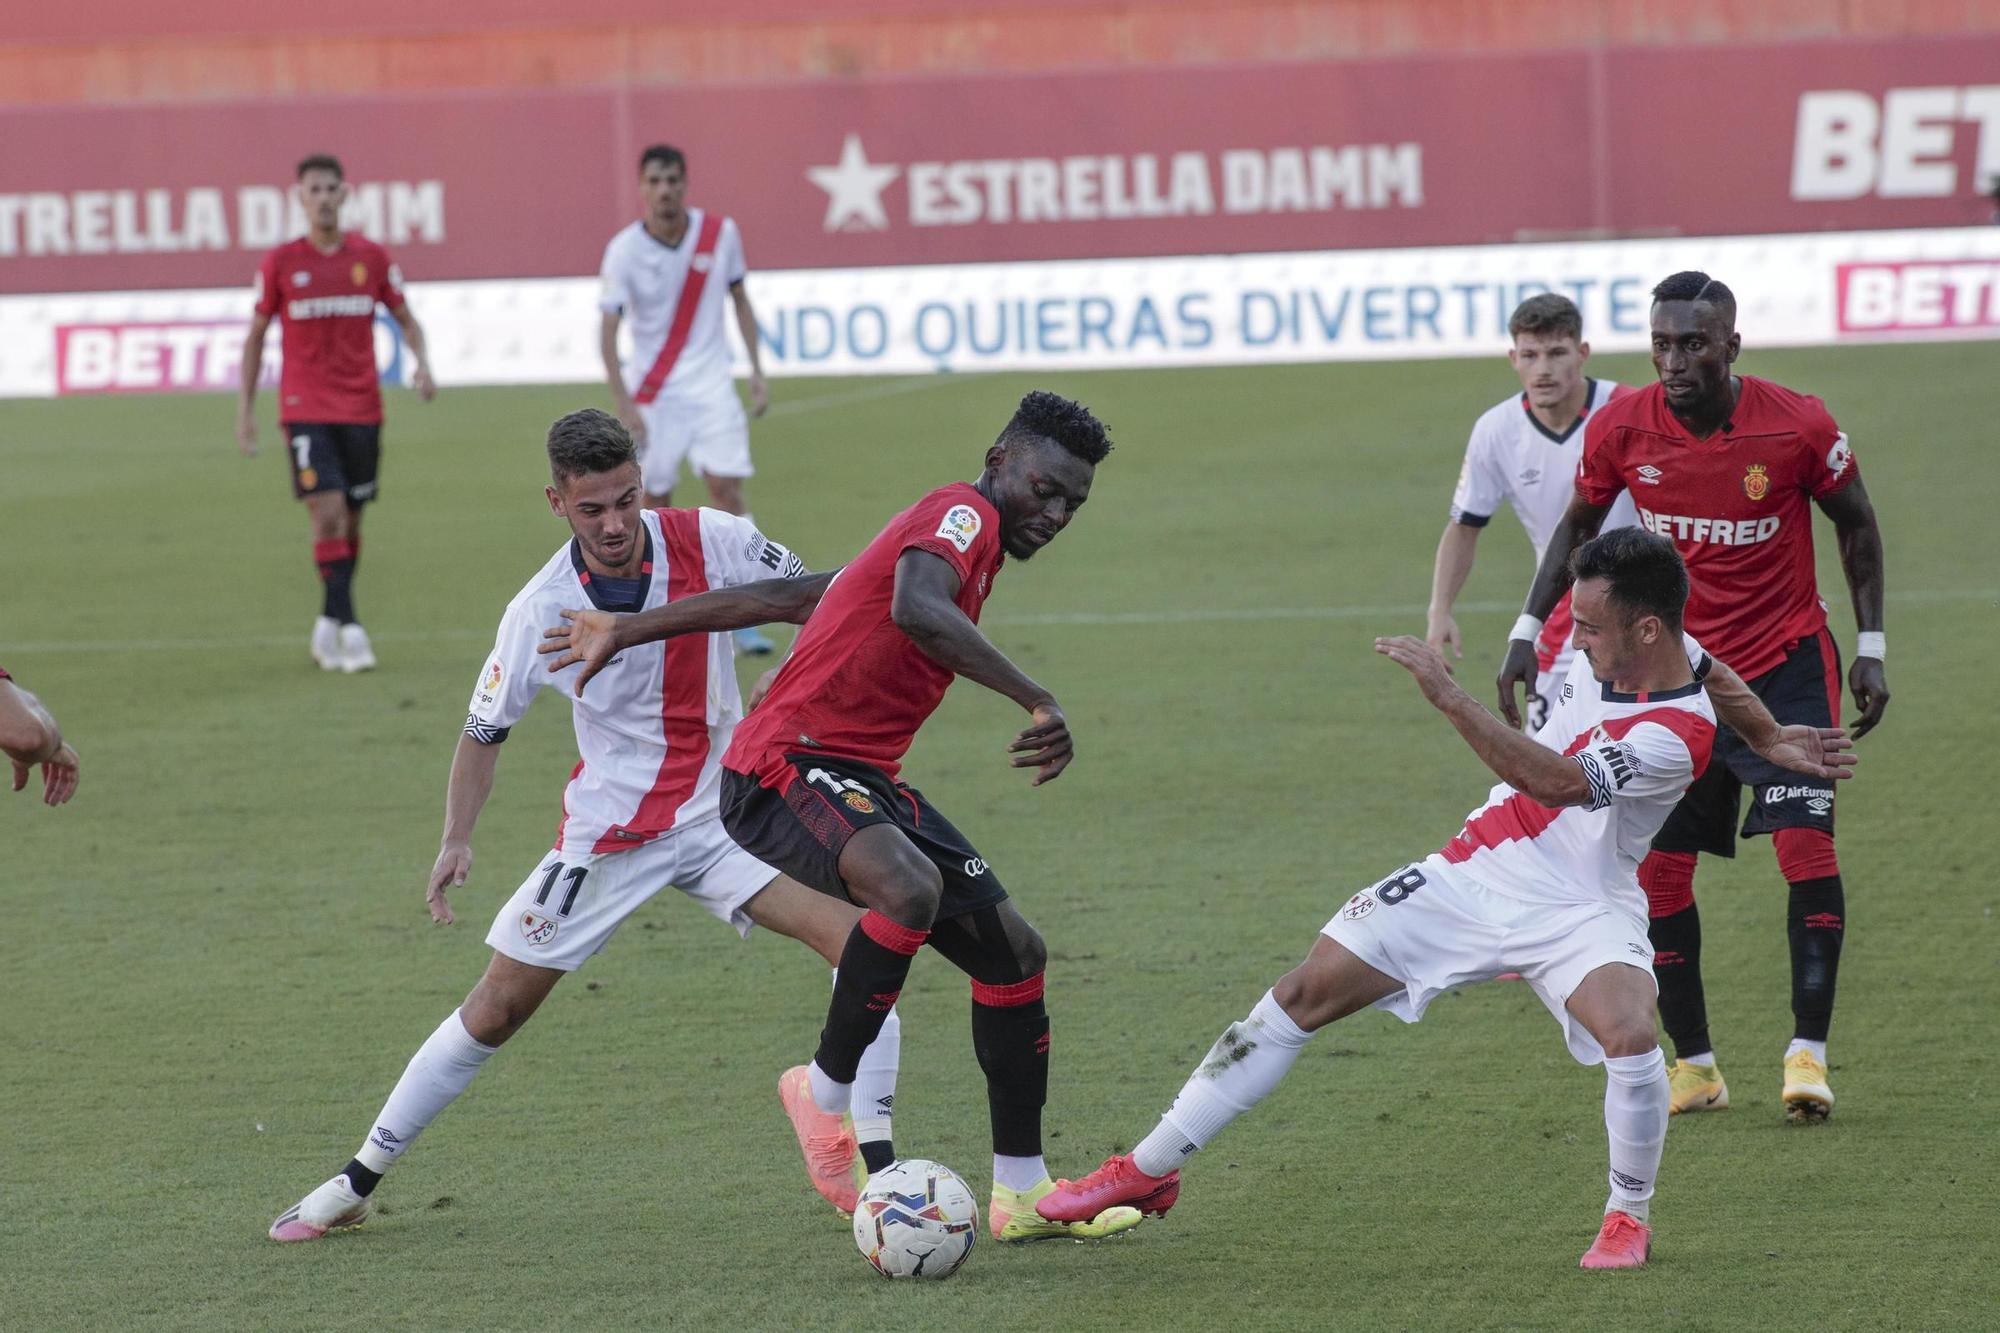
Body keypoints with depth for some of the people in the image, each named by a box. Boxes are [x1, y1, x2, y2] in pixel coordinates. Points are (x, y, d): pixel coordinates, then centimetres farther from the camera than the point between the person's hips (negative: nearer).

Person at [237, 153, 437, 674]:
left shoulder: (372, 258, 4)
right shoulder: (281, 263, 1)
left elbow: (405, 319, 13)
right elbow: (256, 336, 8)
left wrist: (422, 362, -7)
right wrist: (245, 410, 5)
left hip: (361, 409, 3)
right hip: (305, 410, -2)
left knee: (350, 520, 6)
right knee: (328, 515, -16)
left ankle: (329, 626, 21)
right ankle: (348, 627, -16)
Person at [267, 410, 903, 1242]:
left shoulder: (711, 543, -14)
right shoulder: (541, 611, -15)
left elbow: (825, 601, 1)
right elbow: (483, 733, -1)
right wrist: (458, 841, -15)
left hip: (724, 812, 1)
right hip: (607, 831, -1)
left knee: (861, 938, -19)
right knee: (498, 1008, 1)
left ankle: (855, 1163, -10)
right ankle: (359, 1181, 18)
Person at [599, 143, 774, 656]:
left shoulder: (721, 233, -4)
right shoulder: (625, 250, -11)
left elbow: (740, 300, 10)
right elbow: (608, 329, -11)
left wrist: (757, 371, 6)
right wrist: (623, 403, -19)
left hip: (711, 386, 1)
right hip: (653, 392, -1)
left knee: (726, 488, -10)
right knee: (654, 500, 1)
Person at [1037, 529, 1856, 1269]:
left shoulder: (1673, 739, -28)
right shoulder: (1615, 643, -6)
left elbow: (1554, 782, -40)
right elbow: (1703, 669, 16)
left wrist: (1447, 695, -42)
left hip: (1574, 911, -6)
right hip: (1473, 874, 7)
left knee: (1631, 1036, -34)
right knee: (1305, 993, 0)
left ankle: (1628, 1218, -5)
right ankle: (1150, 1171, 9)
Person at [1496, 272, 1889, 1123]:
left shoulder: (1798, 426, -16)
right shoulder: (1621, 429, -11)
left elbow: (1856, 524, 0)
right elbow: (1578, 526, 7)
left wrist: (1870, 650, -2)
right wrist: (1528, 632, 0)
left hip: (1786, 666, -2)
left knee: (1807, 844, -16)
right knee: (1657, 868, -2)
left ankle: (1808, 1053, -11)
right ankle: (1694, 1064, 10)